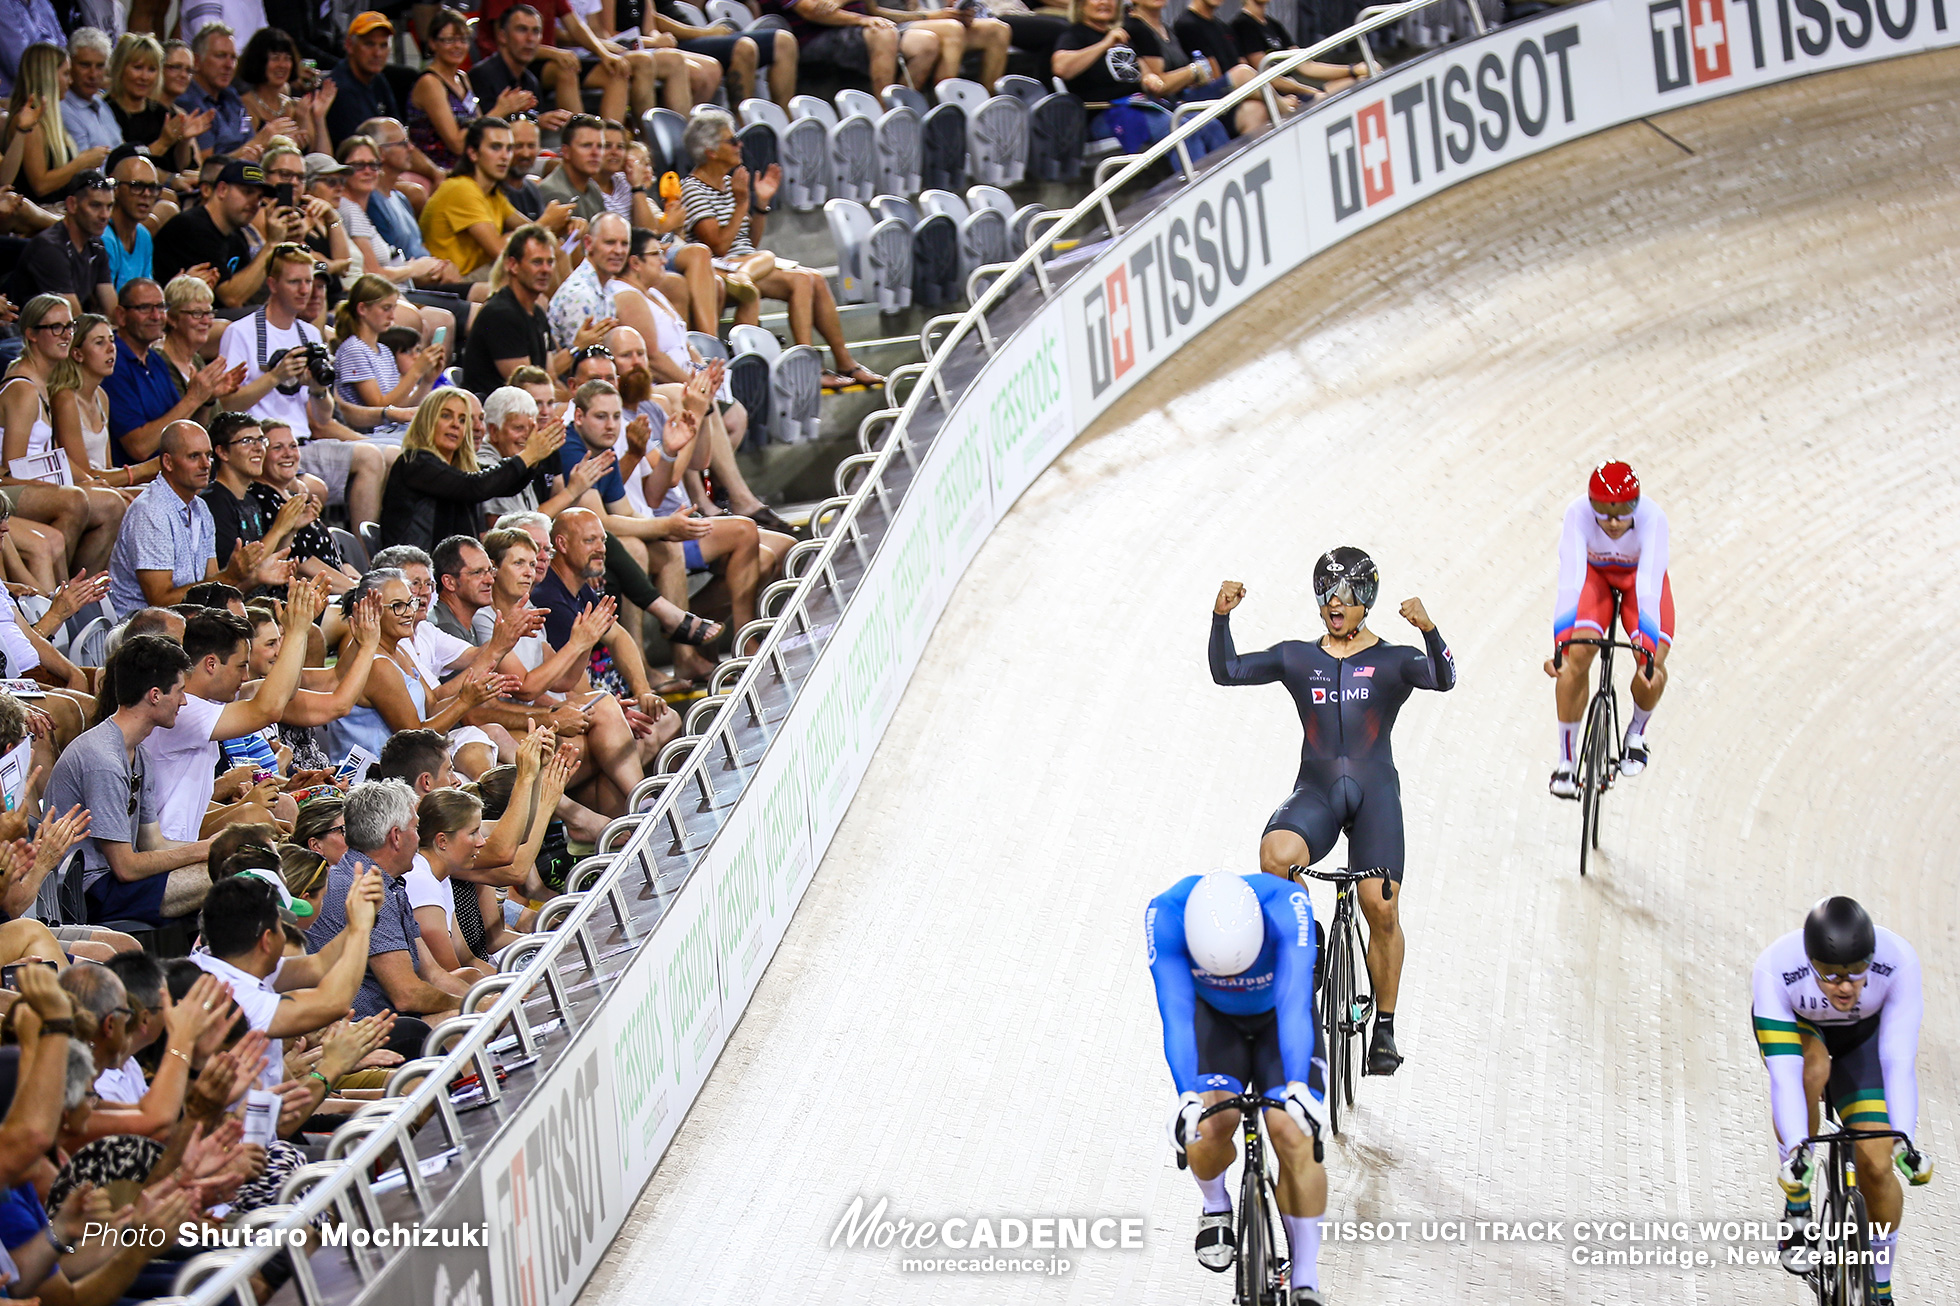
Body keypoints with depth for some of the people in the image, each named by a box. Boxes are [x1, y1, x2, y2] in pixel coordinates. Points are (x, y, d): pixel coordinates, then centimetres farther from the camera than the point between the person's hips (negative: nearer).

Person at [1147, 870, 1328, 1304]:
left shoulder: (1286, 907, -38)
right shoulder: (1165, 915, -34)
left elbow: (1294, 1004, -44)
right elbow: (1176, 1012, -38)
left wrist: (1295, 1088, -57)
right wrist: (1187, 1097, -50)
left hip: (1277, 1020, -1)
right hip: (1214, 1018, 1)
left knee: (1293, 1134, -20)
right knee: (1213, 1124, -25)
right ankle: (1216, 1210, 9)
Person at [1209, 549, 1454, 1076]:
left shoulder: (1393, 661, 4)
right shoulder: (1298, 658, 11)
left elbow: (1443, 678, -16)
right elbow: (1226, 672, 5)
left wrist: (1429, 630, -35)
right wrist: (1221, 618, -11)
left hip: (1374, 794, -1)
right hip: (1315, 792, 1)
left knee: (1381, 908, -16)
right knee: (1275, 855, -32)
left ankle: (1384, 1029, 0)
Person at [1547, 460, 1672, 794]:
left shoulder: (1652, 518, -37)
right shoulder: (1578, 513, -35)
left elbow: (1648, 589, -44)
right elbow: (1570, 580, -42)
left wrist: (1649, 657, -52)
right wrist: (1558, 648, -51)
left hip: (1639, 577, 0)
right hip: (1595, 575, 0)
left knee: (1653, 670, -20)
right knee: (1576, 656, -23)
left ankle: (1636, 734, 13)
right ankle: (1566, 760, -7)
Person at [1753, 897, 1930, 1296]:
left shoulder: (1899, 962, -36)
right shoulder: (1774, 969, -39)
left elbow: (1899, 1062, -39)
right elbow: (1784, 1075, -43)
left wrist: (1904, 1139, -51)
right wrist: (1796, 1148, -55)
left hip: (1865, 1032, 1)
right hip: (1793, 1024, -1)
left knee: (1876, 1165, -12)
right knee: (1810, 1069, -37)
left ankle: (1880, 1291, 12)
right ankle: (1797, 1213, -18)